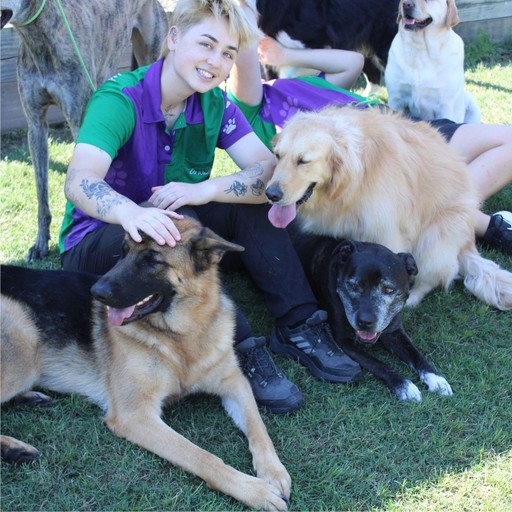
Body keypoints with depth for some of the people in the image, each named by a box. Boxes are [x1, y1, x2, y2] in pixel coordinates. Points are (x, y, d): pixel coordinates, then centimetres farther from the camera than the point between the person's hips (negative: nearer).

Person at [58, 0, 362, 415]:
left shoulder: (216, 105, -4)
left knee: (246, 195, -16)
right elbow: (79, 182, -36)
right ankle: (241, 351, -36)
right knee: (174, 224, -35)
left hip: (177, 252, 5)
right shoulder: (120, 98, -20)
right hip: (95, 245, -5)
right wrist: (133, 212, -58)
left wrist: (206, 190, -36)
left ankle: (299, 326, -19)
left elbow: (270, 171, -17)